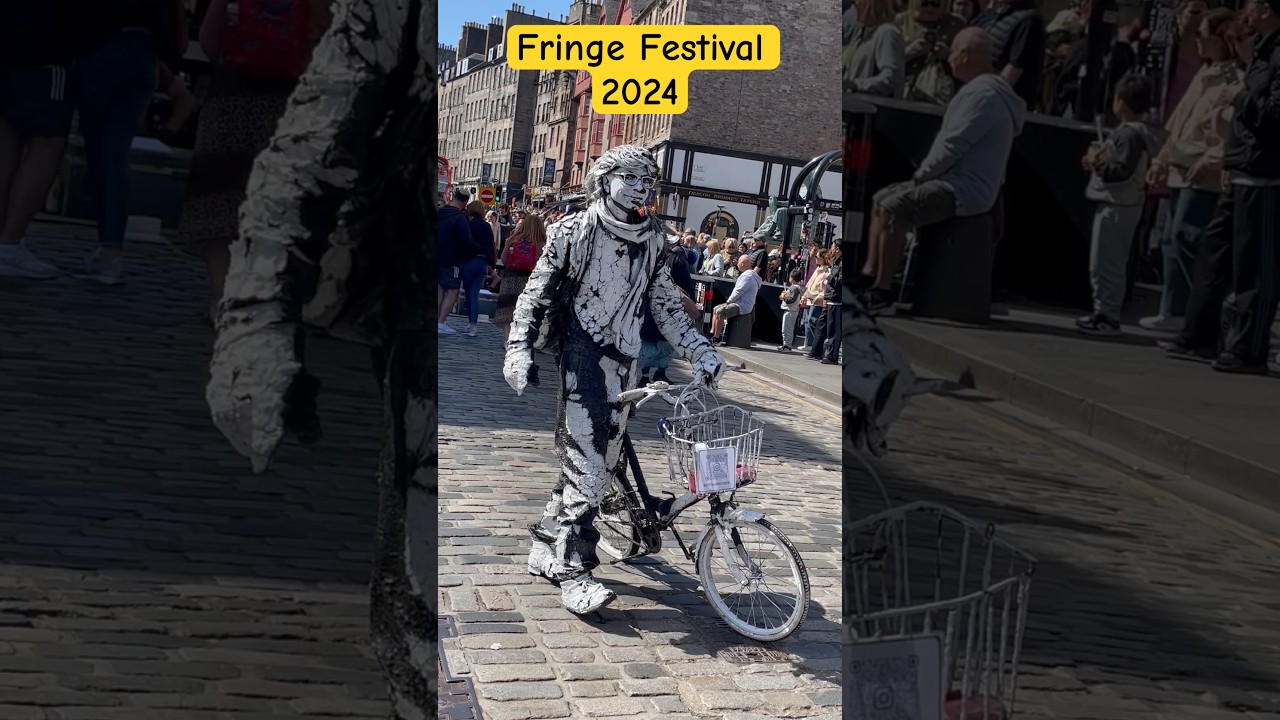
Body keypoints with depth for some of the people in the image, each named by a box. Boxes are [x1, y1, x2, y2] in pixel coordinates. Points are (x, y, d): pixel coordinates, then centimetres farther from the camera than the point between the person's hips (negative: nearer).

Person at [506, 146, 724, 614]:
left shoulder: (652, 240, 9)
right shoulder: (574, 232, -3)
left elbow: (666, 304, 14)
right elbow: (537, 292, -1)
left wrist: (701, 351, 7)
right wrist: (519, 349, -10)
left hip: (624, 358, 5)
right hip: (583, 352, -5)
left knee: (600, 460, 6)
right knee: (586, 461, -13)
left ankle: (546, 548, 20)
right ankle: (573, 569, -10)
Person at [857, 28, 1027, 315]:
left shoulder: (983, 93, -17)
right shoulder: (983, 89, 18)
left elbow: (952, 146, -21)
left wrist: (921, 174, -9)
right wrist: (924, 173, 11)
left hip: (964, 190, -12)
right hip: (955, 181, 12)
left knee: (893, 209, -24)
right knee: (881, 199, 14)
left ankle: (882, 293, -22)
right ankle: (870, 274, 9)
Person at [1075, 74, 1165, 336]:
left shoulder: (1130, 134, -18)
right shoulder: (1137, 131, 13)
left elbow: (1123, 170, -24)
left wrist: (1098, 165, -17)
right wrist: (1099, 160, 10)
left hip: (1116, 206, -11)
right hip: (1118, 204, 11)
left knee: (1105, 263, -7)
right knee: (1110, 263, 15)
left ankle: (1107, 316, -5)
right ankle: (1104, 312, 21)